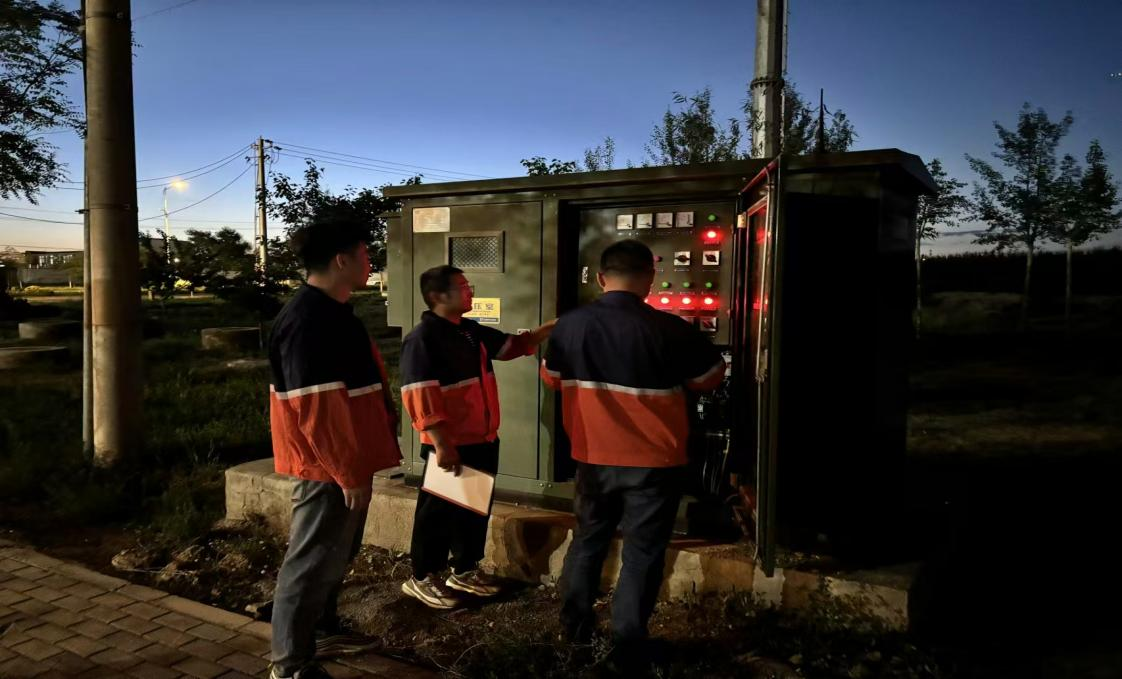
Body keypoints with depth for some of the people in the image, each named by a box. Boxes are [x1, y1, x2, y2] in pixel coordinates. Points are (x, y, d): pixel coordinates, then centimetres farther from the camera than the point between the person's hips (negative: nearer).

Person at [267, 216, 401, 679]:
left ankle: (323, 631, 39)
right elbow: (316, 408, -26)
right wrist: (348, 472, -22)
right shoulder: (309, 319, -23)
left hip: (345, 458, 10)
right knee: (313, 561, 2)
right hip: (328, 464, -10)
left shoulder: (332, 311, 10)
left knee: (337, 554, 22)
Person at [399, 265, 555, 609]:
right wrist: (441, 445, -25)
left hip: (483, 441, 9)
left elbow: (514, 345, 22)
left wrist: (552, 327, 11)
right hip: (450, 445, -8)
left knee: (476, 509, 17)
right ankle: (421, 578, 20)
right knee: (439, 513, 4)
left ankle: (465, 571, 33)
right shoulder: (422, 338, -17)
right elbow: (420, 397, -22)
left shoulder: (472, 331, 10)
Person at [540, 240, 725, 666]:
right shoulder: (668, 329, -17)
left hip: (594, 457, 3)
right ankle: (628, 643, 18)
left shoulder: (571, 325, -7)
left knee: (588, 539, 20)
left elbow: (551, 378, 10)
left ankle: (575, 626, 32)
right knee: (642, 552, 10)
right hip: (654, 461, -3)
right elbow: (711, 377, -1)